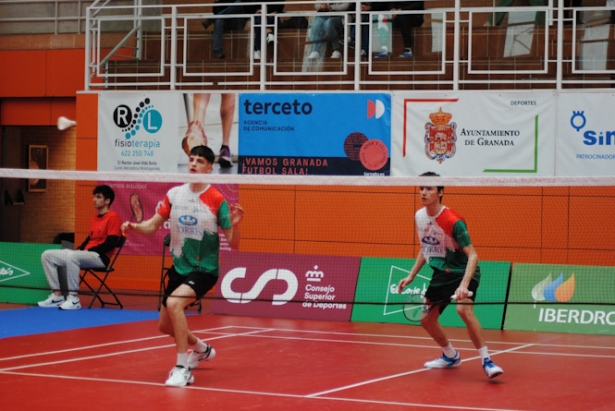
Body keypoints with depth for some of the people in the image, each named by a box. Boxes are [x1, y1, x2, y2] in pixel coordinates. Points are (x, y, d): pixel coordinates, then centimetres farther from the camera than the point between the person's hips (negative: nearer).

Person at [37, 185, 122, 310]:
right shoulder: (94, 218, 22)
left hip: (100, 257, -9)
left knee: (71, 256, -39)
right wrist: (79, 249, 3)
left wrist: (88, 250, -16)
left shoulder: (113, 217, -7)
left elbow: (110, 244, -15)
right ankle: (57, 295, -6)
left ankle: (73, 299, -34)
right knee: (47, 255, 0)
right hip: (87, 254, 9)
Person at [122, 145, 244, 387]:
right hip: (179, 268, 6)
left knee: (174, 302, -32)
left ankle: (183, 368, -22)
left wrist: (234, 224, -33)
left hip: (204, 270, -6)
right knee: (165, 325, 15)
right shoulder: (174, 194, -1)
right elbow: (152, 226, 3)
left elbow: (233, 244, -13)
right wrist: (134, 226, -18)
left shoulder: (216, 200, -13)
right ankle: (202, 350, 45)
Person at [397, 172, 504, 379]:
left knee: (463, 309, -33)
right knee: (426, 319, 10)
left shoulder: (453, 221, -24)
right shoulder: (419, 216, -1)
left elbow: (473, 255, -28)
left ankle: (486, 361, -25)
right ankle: (451, 356, 34)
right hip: (441, 274, 8)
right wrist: (411, 275, 11)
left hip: (463, 272, -8)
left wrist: (464, 285, -40)